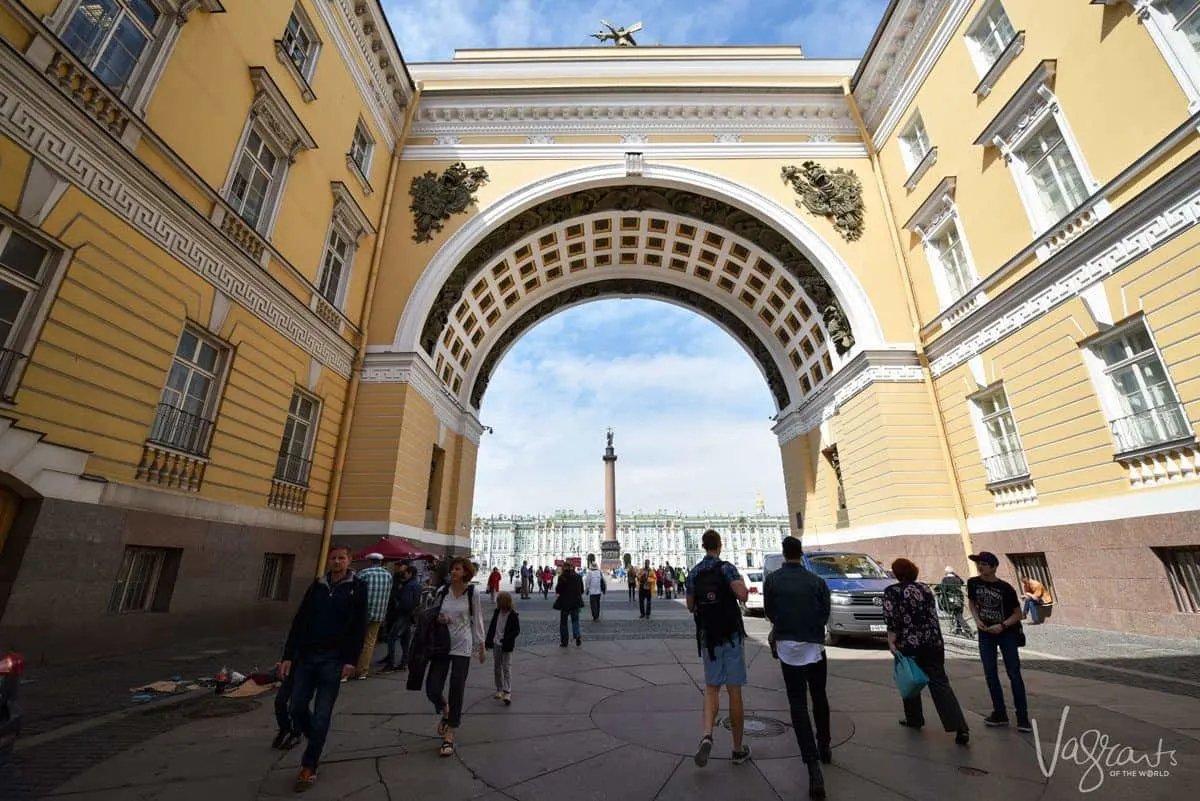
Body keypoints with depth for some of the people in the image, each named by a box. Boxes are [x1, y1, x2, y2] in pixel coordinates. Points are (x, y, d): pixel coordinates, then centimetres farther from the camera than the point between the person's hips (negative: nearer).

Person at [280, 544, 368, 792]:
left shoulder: (357, 587, -5)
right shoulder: (317, 585, 7)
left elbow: (359, 627, -7)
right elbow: (299, 622, 7)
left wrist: (351, 660, -13)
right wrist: (288, 656, 0)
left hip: (333, 660, -4)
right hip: (306, 656, 4)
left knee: (322, 715, 1)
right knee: (296, 707, 5)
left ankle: (309, 768, 19)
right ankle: (316, 741, 33)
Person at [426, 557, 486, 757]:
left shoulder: (472, 593, -7)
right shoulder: (442, 592, -2)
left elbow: (477, 620, 1)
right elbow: (433, 615, 13)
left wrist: (481, 646, 4)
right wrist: (436, 619, -11)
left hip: (462, 646, -2)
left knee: (457, 690, 2)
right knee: (432, 689, 0)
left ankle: (449, 736, 21)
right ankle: (445, 712, 34)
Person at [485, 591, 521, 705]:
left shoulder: (513, 615, -15)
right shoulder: (496, 612, 1)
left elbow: (517, 630, -11)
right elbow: (492, 626, 10)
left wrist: (507, 639, -22)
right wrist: (487, 641, 10)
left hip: (506, 646, -6)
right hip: (496, 644, 6)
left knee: (507, 668, -6)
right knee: (497, 668, 14)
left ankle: (507, 692, -4)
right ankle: (499, 690, 27)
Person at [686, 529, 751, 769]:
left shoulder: (693, 573, 1)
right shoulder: (726, 568, -12)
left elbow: (691, 607, 9)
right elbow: (743, 595, -25)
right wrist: (741, 586, -4)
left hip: (707, 637, 3)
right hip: (731, 636, -3)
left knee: (711, 688, 13)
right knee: (734, 691, 8)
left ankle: (707, 735, -8)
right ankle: (738, 749, 19)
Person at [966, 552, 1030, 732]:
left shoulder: (1005, 588, -17)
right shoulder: (973, 582, -8)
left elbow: (1017, 614, -8)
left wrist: (1002, 626, -21)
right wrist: (977, 620, -7)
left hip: (1007, 633, -3)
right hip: (985, 633, 3)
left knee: (1014, 674, -1)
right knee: (990, 673, 6)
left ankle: (1022, 717, 10)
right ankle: (1000, 714, 19)